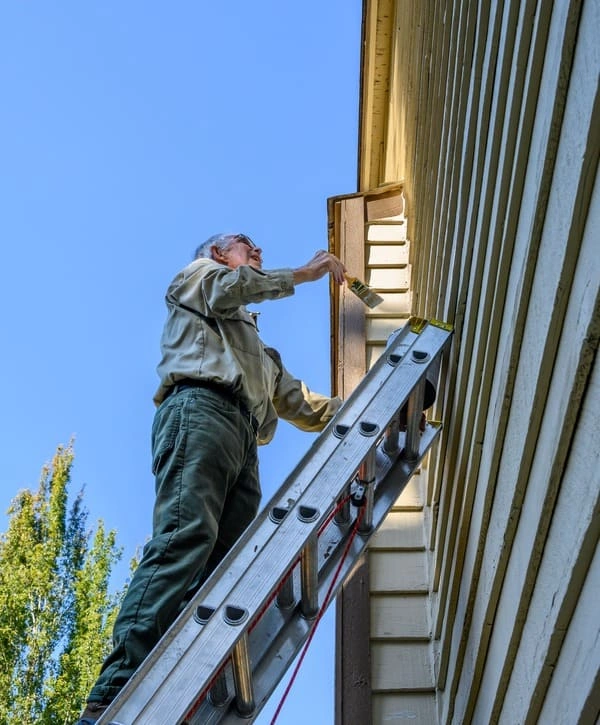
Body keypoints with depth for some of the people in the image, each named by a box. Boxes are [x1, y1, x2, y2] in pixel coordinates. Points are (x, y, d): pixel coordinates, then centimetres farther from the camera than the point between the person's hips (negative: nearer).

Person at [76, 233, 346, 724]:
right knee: (185, 537, -29)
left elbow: (305, 407, 38)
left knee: (223, 569, -14)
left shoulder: (260, 353, 44)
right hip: (201, 406, -7)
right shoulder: (200, 273, 29)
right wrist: (303, 273, 14)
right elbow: (229, 288, 4)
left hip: (244, 444, 7)